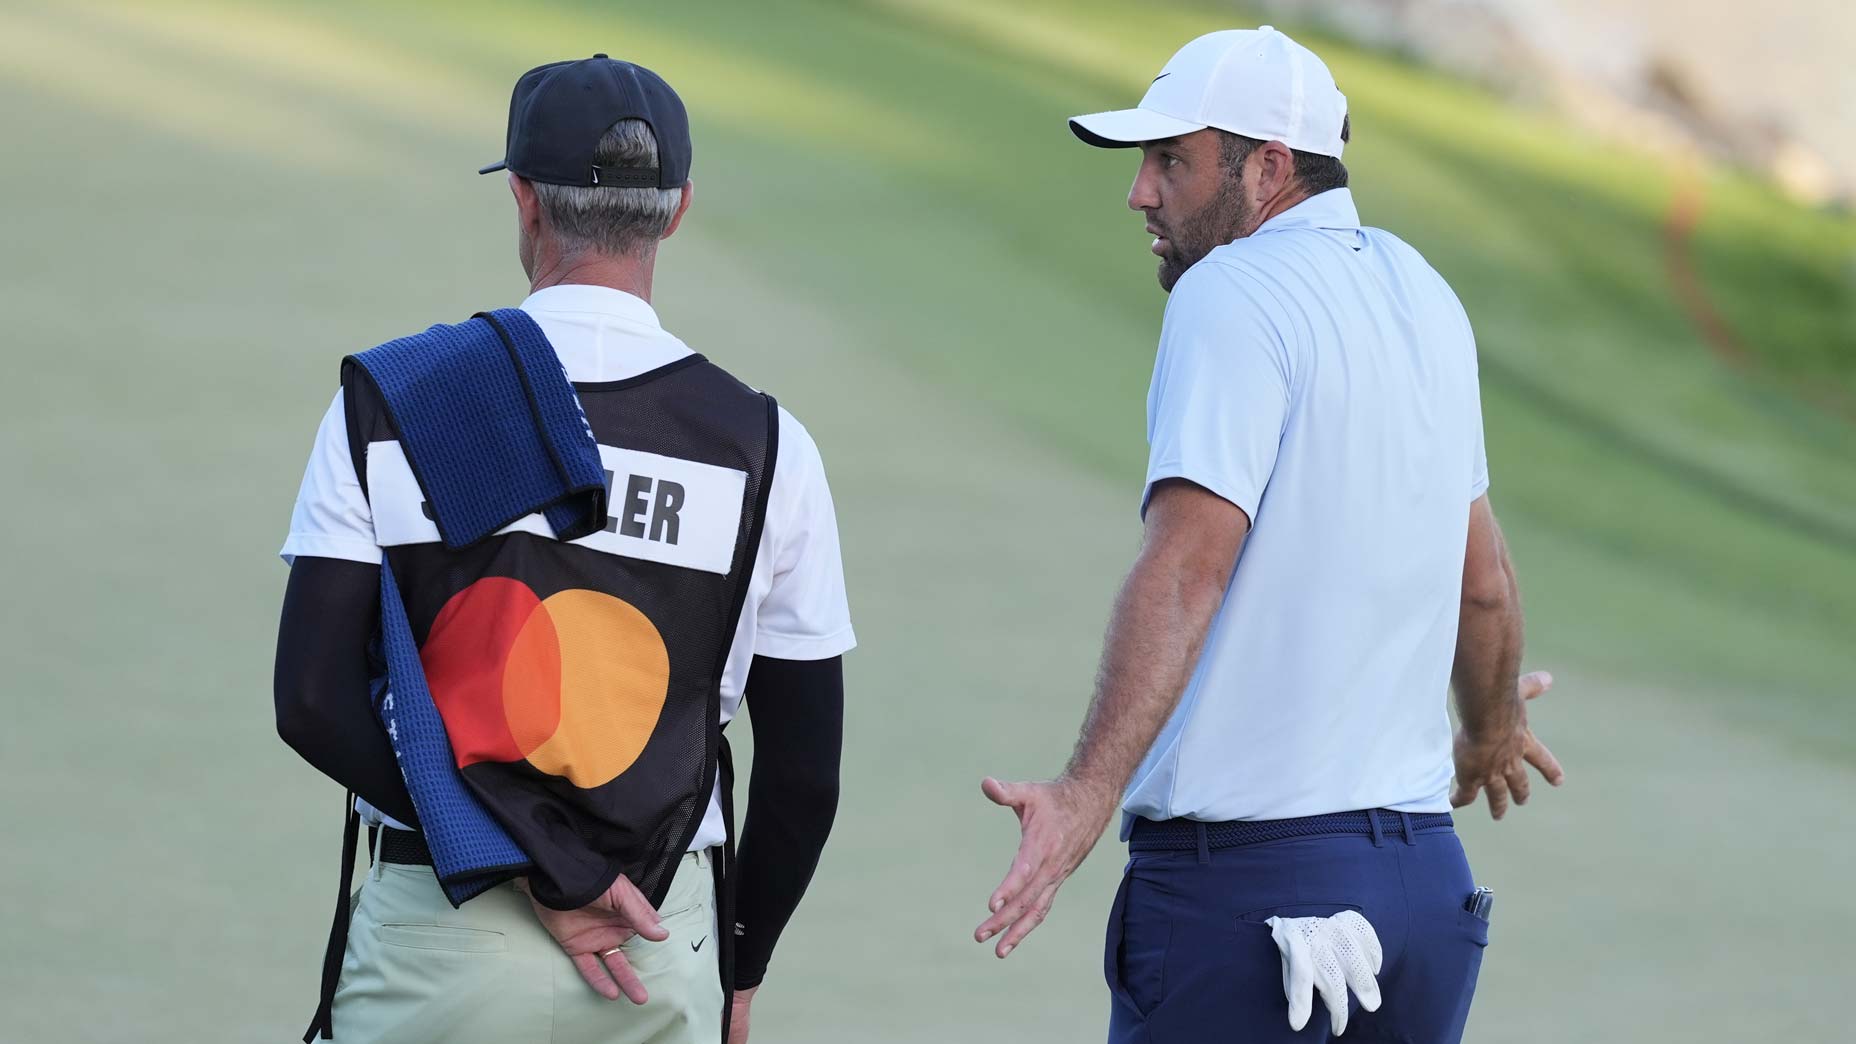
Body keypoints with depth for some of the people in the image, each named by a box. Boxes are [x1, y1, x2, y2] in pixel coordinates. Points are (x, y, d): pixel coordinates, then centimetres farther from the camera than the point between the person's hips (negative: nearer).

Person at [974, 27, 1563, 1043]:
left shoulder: (1235, 294, -11)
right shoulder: (1418, 290, 13)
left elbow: (1188, 567, -24)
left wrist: (1089, 791, -33)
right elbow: (1482, 578, 24)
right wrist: (1492, 728, 42)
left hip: (1245, 875, -8)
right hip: (1422, 868, 8)